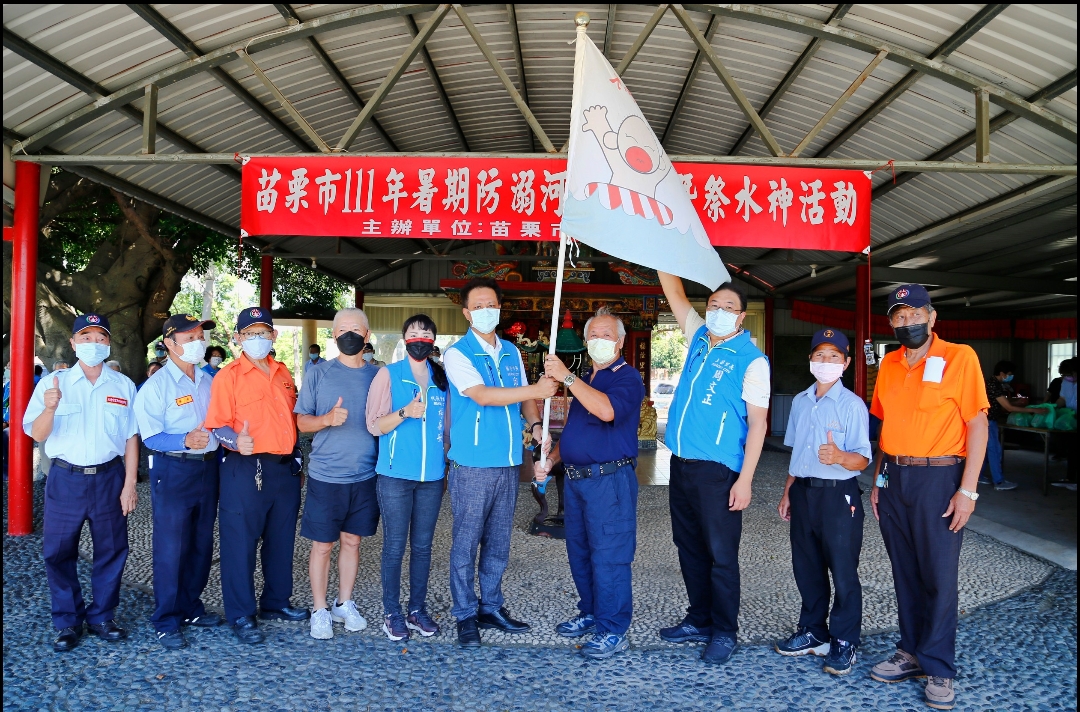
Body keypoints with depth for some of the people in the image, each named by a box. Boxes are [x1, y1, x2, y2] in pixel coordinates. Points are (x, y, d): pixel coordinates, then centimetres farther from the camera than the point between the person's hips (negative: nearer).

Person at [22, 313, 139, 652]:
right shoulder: (52, 384, 0)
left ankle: (101, 616, 24)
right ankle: (67, 622, 21)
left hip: (109, 478, 1)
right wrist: (49, 408, -26)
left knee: (111, 551, 8)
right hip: (65, 479, -1)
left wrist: (130, 484, -1)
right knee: (59, 553, 6)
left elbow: (131, 438, 3)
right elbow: (36, 434, -5)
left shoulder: (123, 385, 3)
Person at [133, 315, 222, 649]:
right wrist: (185, 441, -31)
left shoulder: (209, 382, 10)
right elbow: (151, 436, -15)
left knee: (202, 544, 13)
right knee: (171, 548, -1)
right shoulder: (156, 385, -8)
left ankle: (191, 608, 28)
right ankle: (166, 621, 11)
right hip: (173, 471, -6)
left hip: (208, 467, 6)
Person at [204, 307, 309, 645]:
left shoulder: (283, 374, 13)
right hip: (246, 469, -6)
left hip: (285, 468, 6)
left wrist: (296, 458, 13)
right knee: (240, 543, 0)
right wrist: (236, 441, -32)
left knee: (281, 540, 15)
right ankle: (241, 616, 12)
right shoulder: (228, 376, -5)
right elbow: (218, 425, -11)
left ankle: (276, 603, 31)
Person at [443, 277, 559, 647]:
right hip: (473, 466, -5)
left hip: (509, 464, 6)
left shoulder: (512, 353, 12)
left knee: (498, 543, 14)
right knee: (466, 543, 2)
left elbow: (524, 398, 17)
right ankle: (465, 616, 16)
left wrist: (535, 425, -3)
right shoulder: (457, 353, -6)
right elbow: (481, 395, -20)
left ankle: (491, 607, 27)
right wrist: (534, 390, -24)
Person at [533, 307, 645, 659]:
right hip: (576, 478, 9)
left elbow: (607, 411, -30)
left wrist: (566, 377, -27)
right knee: (579, 552, 16)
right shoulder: (585, 380, 18)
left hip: (609, 480, -9)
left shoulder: (627, 377, -9)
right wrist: (551, 459, 10)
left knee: (608, 556, -4)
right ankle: (590, 614, 30)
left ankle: (613, 630, 6)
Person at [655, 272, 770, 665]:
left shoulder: (751, 360, -8)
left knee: (720, 554, 0)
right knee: (689, 547, 15)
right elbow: (674, 292, 17)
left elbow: (757, 423, -11)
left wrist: (745, 479, -16)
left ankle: (724, 632, 13)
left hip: (716, 470, -7)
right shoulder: (699, 337, 10)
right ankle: (699, 620, 28)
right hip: (681, 463, 7)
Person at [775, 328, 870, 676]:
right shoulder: (800, 402, 10)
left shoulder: (852, 405, -10)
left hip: (838, 495, -6)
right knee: (806, 567, 15)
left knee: (843, 571, 2)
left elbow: (862, 459, -15)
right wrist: (787, 493, 17)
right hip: (803, 491, 6)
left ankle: (844, 643, 17)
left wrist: (839, 457, -36)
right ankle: (813, 632, 31)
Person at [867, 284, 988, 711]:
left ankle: (939, 669, 14)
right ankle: (911, 653, 25)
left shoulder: (959, 357, -7)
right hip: (893, 478, 5)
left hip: (938, 477, -5)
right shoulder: (889, 364, 9)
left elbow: (977, 425, -9)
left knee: (939, 576, 1)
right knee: (905, 572, 13)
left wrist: (967, 491, -14)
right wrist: (878, 480, 12)